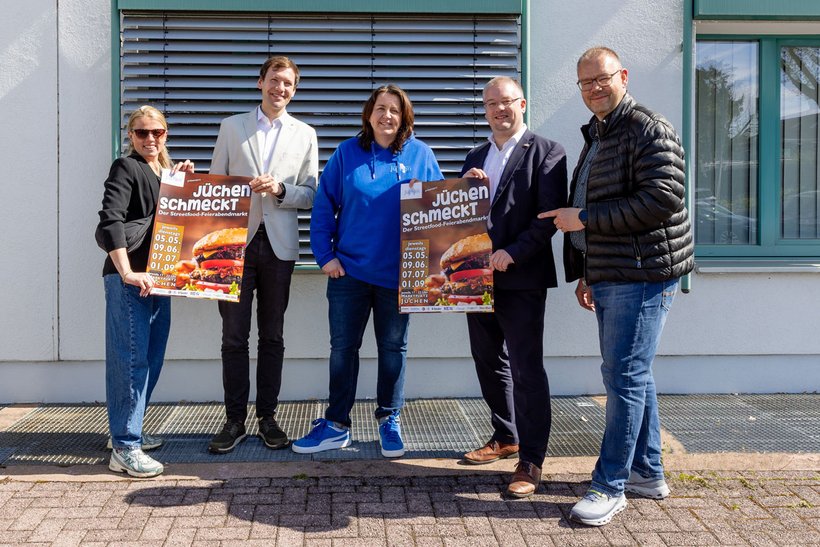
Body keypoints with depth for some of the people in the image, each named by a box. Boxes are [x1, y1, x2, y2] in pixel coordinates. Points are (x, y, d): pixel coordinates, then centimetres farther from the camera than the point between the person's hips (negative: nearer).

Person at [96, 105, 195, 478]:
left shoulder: (165, 170, 16)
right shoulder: (126, 167, -7)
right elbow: (110, 220, -19)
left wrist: (181, 182, 8)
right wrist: (127, 273, -24)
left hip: (156, 277, 8)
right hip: (128, 278, -8)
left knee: (151, 358, 15)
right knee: (130, 358, -7)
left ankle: (129, 431, 28)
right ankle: (124, 449, -2)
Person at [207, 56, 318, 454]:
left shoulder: (305, 134, 10)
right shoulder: (232, 127, 9)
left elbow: (311, 194, 5)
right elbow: (215, 184, 8)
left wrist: (280, 189, -12)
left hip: (279, 245, 1)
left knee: (272, 336, 8)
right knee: (234, 336, 1)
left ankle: (267, 417, 17)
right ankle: (235, 420, 11)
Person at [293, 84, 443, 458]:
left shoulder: (420, 154, 1)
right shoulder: (347, 153, 2)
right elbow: (323, 207, 2)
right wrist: (325, 255, -6)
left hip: (397, 273, 0)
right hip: (349, 270, 1)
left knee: (393, 348, 10)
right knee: (342, 347, 7)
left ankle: (389, 420, 26)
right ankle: (336, 424, 19)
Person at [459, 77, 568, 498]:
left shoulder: (546, 152, -3)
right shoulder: (475, 157, 17)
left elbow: (550, 215, -12)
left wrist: (512, 253, -21)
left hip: (522, 279, -7)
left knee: (527, 369, -5)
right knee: (488, 362, 15)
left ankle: (531, 461, 2)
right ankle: (505, 438, 32)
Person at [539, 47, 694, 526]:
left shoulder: (649, 130, -9)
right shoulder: (595, 136, 20)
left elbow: (664, 198, -22)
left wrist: (585, 219, -18)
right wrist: (584, 273, 22)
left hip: (642, 275, -10)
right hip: (608, 277, 10)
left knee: (625, 377, -7)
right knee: (632, 376, 14)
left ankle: (610, 487, 1)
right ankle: (648, 473, 25)